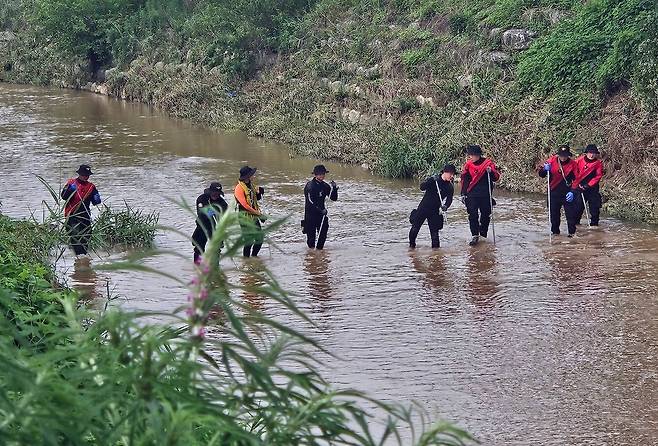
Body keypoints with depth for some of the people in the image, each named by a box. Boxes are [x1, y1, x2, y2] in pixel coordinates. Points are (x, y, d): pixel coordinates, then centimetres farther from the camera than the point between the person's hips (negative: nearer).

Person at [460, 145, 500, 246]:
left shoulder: (488, 163, -2)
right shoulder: (468, 165, 6)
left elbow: (497, 177, -1)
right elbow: (464, 180, 14)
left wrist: (491, 171, -21)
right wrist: (463, 194, 12)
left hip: (485, 195, -1)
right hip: (472, 195, 1)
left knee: (486, 215, 6)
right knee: (473, 215, -10)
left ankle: (483, 234, 24)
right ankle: (475, 236, -8)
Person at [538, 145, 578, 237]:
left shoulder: (572, 164, -4)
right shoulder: (552, 161, -4)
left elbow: (576, 179, -1)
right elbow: (541, 174, 0)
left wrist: (572, 191, -12)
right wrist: (544, 169, -23)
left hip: (567, 193, -2)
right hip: (554, 192, 2)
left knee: (570, 213, -3)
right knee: (554, 213, 8)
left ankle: (572, 232, 6)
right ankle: (555, 231, 21)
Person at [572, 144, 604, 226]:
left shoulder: (598, 163, -3)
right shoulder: (580, 160, -2)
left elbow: (598, 176, -6)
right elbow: (575, 172, 3)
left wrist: (588, 185, -13)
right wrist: (578, 184, -6)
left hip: (592, 188, 0)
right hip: (579, 187, 0)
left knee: (594, 207, 1)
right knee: (578, 207, 1)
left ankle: (594, 223, 12)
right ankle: (575, 222, 12)